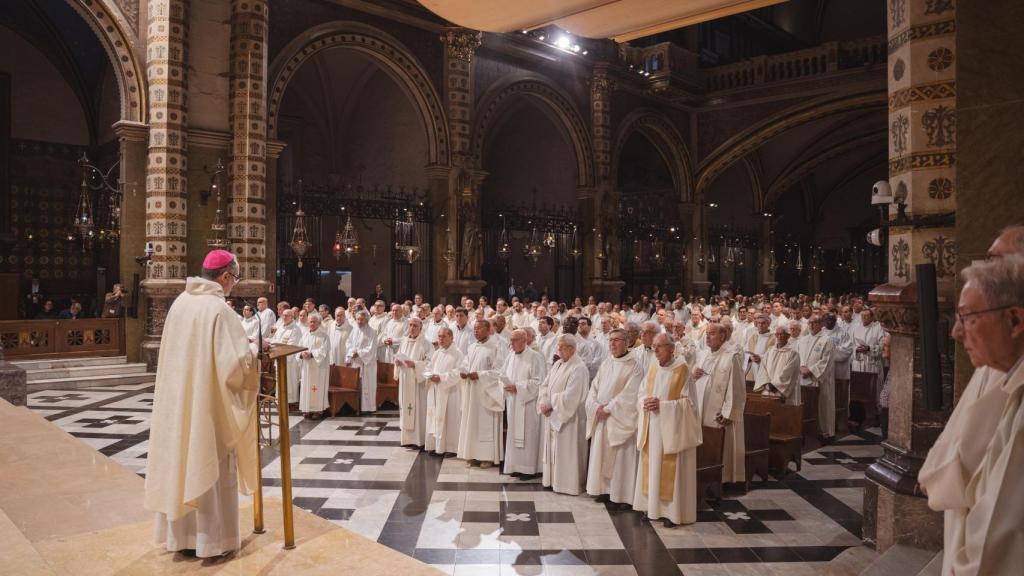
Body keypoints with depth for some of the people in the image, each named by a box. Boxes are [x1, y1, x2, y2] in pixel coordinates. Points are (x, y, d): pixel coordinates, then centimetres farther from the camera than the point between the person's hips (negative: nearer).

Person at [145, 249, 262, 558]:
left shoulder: (180, 302, 3)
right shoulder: (219, 309, -19)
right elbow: (235, 363, -23)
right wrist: (252, 349, -3)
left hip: (179, 401, 7)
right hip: (209, 403, -7)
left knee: (182, 461, 15)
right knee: (211, 467, 5)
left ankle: (182, 535, 27)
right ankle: (214, 539, 15)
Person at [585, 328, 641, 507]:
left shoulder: (633, 365, -9)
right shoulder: (606, 363, 11)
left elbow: (629, 394, -15)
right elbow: (594, 387, 10)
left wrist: (608, 409, -14)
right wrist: (597, 406, -7)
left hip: (620, 419, -6)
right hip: (601, 417, 6)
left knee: (619, 456, -2)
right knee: (601, 454, 9)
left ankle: (622, 495, 7)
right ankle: (605, 489, 19)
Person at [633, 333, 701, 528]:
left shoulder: (682, 369, -10)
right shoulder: (653, 368, 7)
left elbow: (687, 402, -11)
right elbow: (641, 394, 12)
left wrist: (662, 405, -19)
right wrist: (646, 402, -11)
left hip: (672, 427, -5)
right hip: (651, 427, 6)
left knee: (670, 469, -1)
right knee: (651, 466, 10)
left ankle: (672, 511, 9)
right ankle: (651, 505, 20)